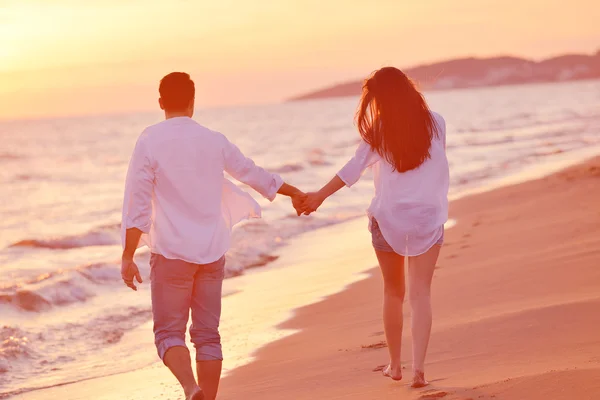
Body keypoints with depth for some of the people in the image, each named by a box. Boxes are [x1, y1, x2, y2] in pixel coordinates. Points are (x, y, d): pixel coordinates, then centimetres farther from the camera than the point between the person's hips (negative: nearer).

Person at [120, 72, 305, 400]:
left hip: (171, 253, -3)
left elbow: (137, 204, -10)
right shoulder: (214, 141, 4)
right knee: (207, 334, 11)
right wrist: (294, 192, 33)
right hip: (211, 252, 3)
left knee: (169, 332, 1)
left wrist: (128, 257, -6)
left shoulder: (150, 142, -6)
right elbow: (254, 173, 16)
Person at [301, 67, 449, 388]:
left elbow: (354, 169, -7)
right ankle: (418, 366, -13)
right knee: (420, 293, -1)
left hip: (388, 219, 0)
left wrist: (319, 196, 1)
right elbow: (437, 164, 10)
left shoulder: (380, 131, -7)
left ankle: (395, 364, 23)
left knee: (393, 292, 15)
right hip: (427, 217, 0)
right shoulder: (435, 123, -2)